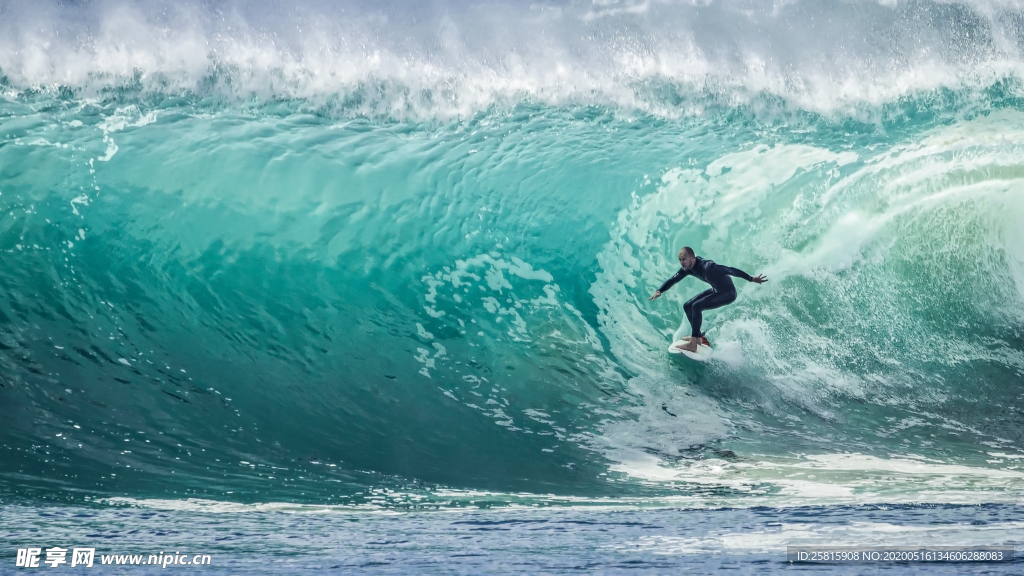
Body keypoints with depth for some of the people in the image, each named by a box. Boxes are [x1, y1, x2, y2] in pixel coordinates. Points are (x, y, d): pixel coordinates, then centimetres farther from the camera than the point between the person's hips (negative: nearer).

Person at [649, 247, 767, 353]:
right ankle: (700, 338, 20)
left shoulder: (706, 267, -32)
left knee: (696, 306, -25)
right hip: (715, 290, 9)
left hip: (728, 293, -9)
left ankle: (693, 344, -24)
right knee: (687, 306, 9)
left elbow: (730, 270, -33)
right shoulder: (687, 268, -7)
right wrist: (659, 291, -10)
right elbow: (673, 279, 4)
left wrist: (751, 279, -36)